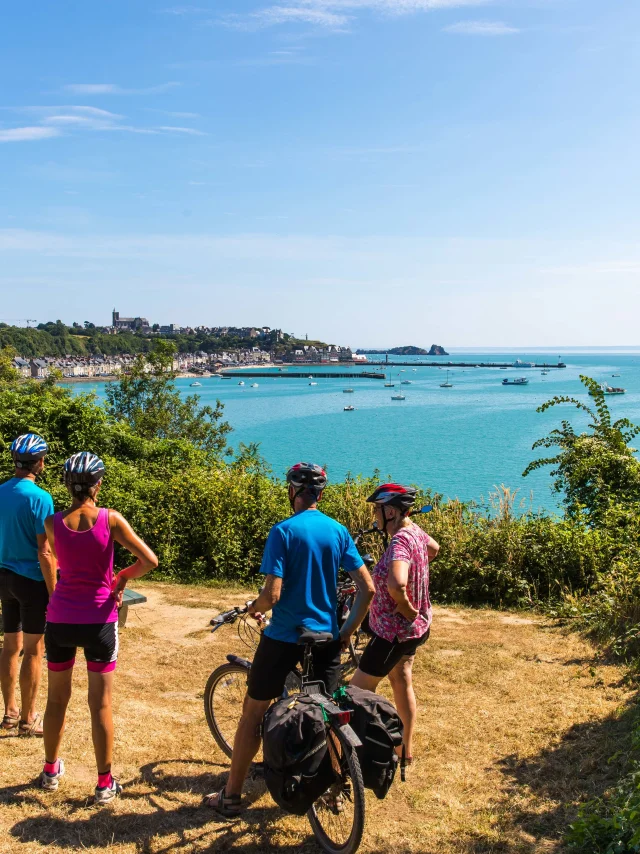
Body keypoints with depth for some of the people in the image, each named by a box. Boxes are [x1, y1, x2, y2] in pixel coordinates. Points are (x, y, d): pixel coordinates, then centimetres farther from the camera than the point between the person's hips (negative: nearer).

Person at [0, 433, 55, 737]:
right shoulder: (39, 498, -18)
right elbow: (44, 553, -19)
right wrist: (54, 592, -13)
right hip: (32, 579, -7)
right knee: (34, 649, 2)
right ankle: (28, 719, 10)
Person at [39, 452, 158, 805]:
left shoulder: (53, 523, -5)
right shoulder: (110, 519, -12)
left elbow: (60, 561, 7)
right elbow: (150, 560, -13)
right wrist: (123, 577, 3)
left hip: (60, 620, 2)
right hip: (98, 621, -2)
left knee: (57, 699, 19)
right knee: (100, 704, 6)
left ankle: (51, 770, 34)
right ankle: (105, 783, 14)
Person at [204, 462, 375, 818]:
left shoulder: (284, 531, -14)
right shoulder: (339, 531, 0)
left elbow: (272, 594, -20)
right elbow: (368, 589, -2)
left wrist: (254, 608, 1)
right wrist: (348, 630, 8)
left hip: (284, 637, -4)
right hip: (327, 638, 4)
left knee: (253, 714, 11)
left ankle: (231, 796, 20)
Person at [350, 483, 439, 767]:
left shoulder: (400, 542, -30)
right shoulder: (414, 531, -2)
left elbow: (396, 585, -47)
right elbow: (433, 548, 22)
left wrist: (407, 610, -28)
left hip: (393, 632, -10)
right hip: (414, 628, 10)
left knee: (357, 693, 0)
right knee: (402, 681, 25)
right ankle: (407, 748, 38)